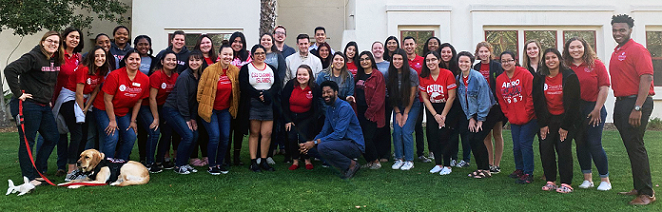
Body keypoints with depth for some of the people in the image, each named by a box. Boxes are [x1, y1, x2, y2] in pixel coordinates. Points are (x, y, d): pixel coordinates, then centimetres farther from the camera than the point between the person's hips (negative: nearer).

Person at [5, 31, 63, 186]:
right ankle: (29, 178, 10)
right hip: (29, 105, -8)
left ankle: (37, 171, 24)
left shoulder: (55, 60, 10)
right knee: (27, 141, 1)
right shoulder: (33, 57, -14)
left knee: (52, 137, 11)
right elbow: (10, 70, -25)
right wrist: (18, 93, -21)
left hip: (44, 106, 8)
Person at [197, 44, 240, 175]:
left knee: (226, 136, 1)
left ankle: (219, 163, 20)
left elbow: (237, 91, 10)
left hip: (225, 110, 4)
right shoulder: (210, 70, -12)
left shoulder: (235, 71, -1)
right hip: (209, 109, -4)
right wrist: (202, 106, 0)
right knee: (215, 136, -9)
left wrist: (234, 107, 11)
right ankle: (211, 165, 8)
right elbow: (201, 89, -4)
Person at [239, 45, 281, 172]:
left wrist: (268, 94, -13)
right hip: (253, 105, -3)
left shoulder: (271, 69, 18)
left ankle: (263, 161, 8)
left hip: (269, 105, 3)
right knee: (254, 133, 0)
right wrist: (259, 95, -16)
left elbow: (278, 85, 5)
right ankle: (253, 161, 5)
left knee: (267, 133, -2)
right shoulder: (246, 68, 7)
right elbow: (244, 86, -7)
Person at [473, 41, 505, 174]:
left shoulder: (497, 66, -2)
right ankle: (490, 164, 17)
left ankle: (497, 165, 12)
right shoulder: (476, 68, 9)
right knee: (486, 136, 7)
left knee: (497, 135, 4)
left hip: (496, 104, -3)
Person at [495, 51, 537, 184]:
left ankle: (528, 173, 3)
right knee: (516, 146, 10)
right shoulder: (499, 79, 6)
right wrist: (508, 115, 4)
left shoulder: (524, 74, -11)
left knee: (525, 143, -8)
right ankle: (519, 169, 30)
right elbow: (501, 100, 13)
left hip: (529, 118, -5)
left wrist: (526, 114, -12)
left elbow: (532, 96, -12)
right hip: (514, 120, 5)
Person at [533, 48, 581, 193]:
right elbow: (537, 102, 3)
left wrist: (565, 126, -12)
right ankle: (550, 181, 9)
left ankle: (566, 184, 2)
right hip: (548, 119, 4)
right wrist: (542, 124, -3)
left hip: (566, 118, -4)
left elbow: (573, 102, -10)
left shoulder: (569, 76, -9)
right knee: (545, 149, -2)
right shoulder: (539, 79, 2)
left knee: (564, 149, -8)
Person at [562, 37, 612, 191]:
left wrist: (597, 109, -9)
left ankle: (605, 179, 13)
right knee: (580, 144, 9)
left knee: (594, 144, -4)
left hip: (593, 109, -3)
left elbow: (604, 87, -5)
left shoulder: (596, 64, -2)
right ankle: (587, 178, 21)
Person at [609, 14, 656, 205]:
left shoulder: (637, 50, -9)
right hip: (621, 103, 9)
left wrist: (637, 108, -23)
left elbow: (646, 78, -18)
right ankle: (639, 188, 23)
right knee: (631, 147, 13)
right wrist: (619, 109, 16)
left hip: (636, 103, -9)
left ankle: (647, 193, 2)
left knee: (635, 146, -7)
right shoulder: (616, 52, 17)